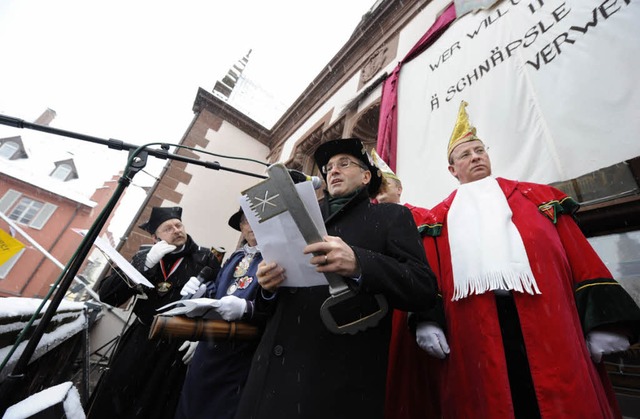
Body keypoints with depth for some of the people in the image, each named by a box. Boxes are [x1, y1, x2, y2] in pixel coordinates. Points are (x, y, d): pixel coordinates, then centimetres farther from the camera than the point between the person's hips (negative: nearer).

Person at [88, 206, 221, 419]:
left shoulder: (206, 258, -8)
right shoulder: (144, 257, 4)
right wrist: (147, 263, -15)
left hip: (177, 348, -3)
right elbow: (107, 296, -4)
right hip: (139, 340, 4)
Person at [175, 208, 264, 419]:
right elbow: (218, 289, 17)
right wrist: (200, 289, -2)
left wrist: (246, 309, -35)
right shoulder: (236, 257, 13)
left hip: (241, 354, -7)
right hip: (210, 345, 8)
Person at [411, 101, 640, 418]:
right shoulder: (438, 218, 14)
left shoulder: (539, 197, 17)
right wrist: (428, 319, -8)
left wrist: (603, 320, 0)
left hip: (549, 327, 2)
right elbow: (429, 273, 4)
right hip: (473, 334, -1)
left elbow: (580, 259, 10)